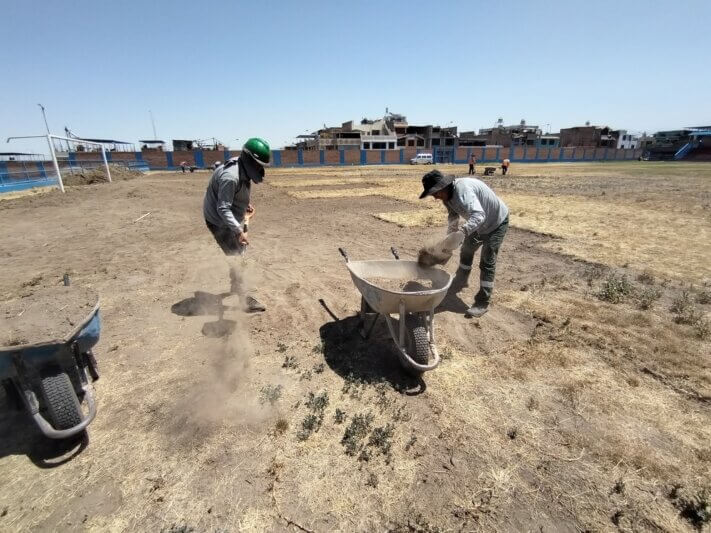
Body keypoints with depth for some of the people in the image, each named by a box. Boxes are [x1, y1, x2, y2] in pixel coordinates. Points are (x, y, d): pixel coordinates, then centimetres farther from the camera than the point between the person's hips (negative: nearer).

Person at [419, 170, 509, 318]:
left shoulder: (462, 190, -37)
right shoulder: (448, 195, -9)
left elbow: (478, 215, -49)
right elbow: (453, 217, 1)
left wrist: (461, 233, -62)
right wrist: (450, 238, -12)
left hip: (497, 222, -9)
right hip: (480, 224, 9)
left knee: (487, 262, -9)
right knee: (466, 250, 22)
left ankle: (483, 303, -1)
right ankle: (460, 280, 45)